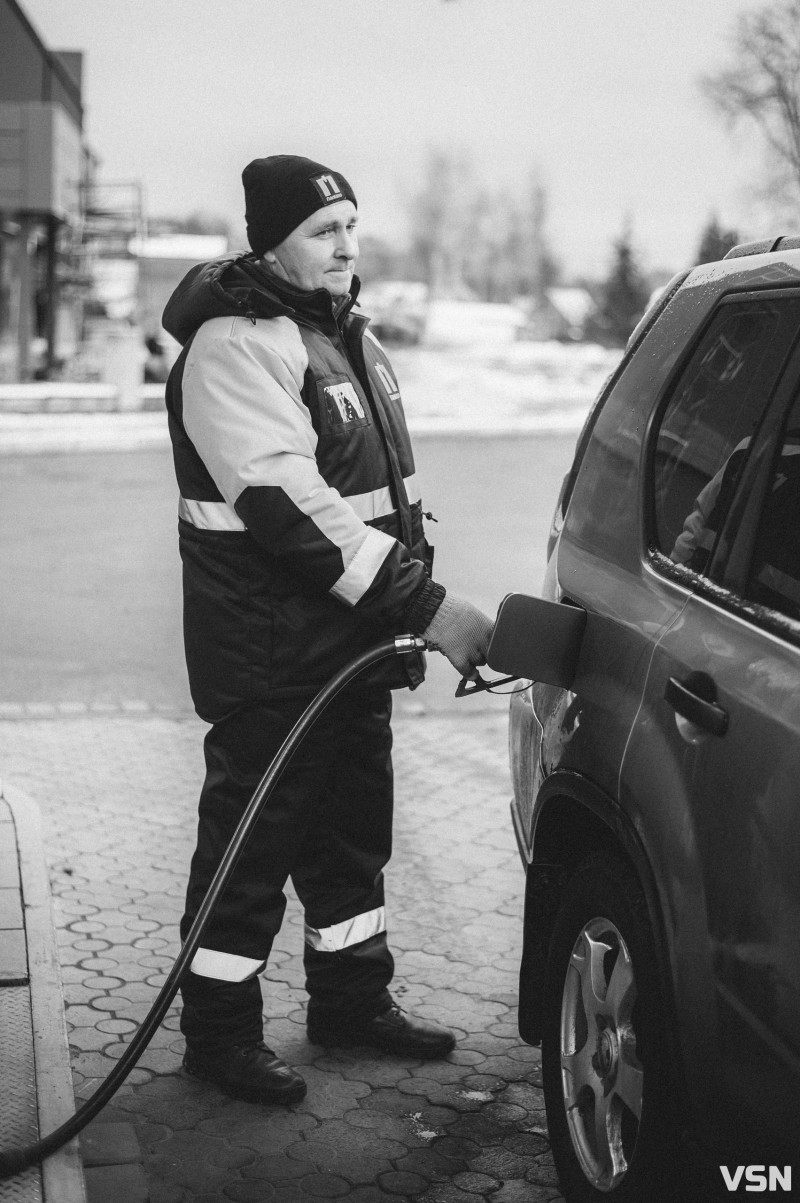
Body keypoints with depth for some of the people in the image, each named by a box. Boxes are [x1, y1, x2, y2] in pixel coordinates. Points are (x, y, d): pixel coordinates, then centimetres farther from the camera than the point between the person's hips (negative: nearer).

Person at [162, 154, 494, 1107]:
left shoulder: (347, 334, 14)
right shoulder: (235, 347, -18)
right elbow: (289, 509, -27)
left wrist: (410, 614, 17)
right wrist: (425, 608, -28)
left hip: (353, 642, 9)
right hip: (267, 656, -9)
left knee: (352, 826, 18)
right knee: (253, 839, 1)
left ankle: (351, 997, 34)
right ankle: (219, 1032, 16)